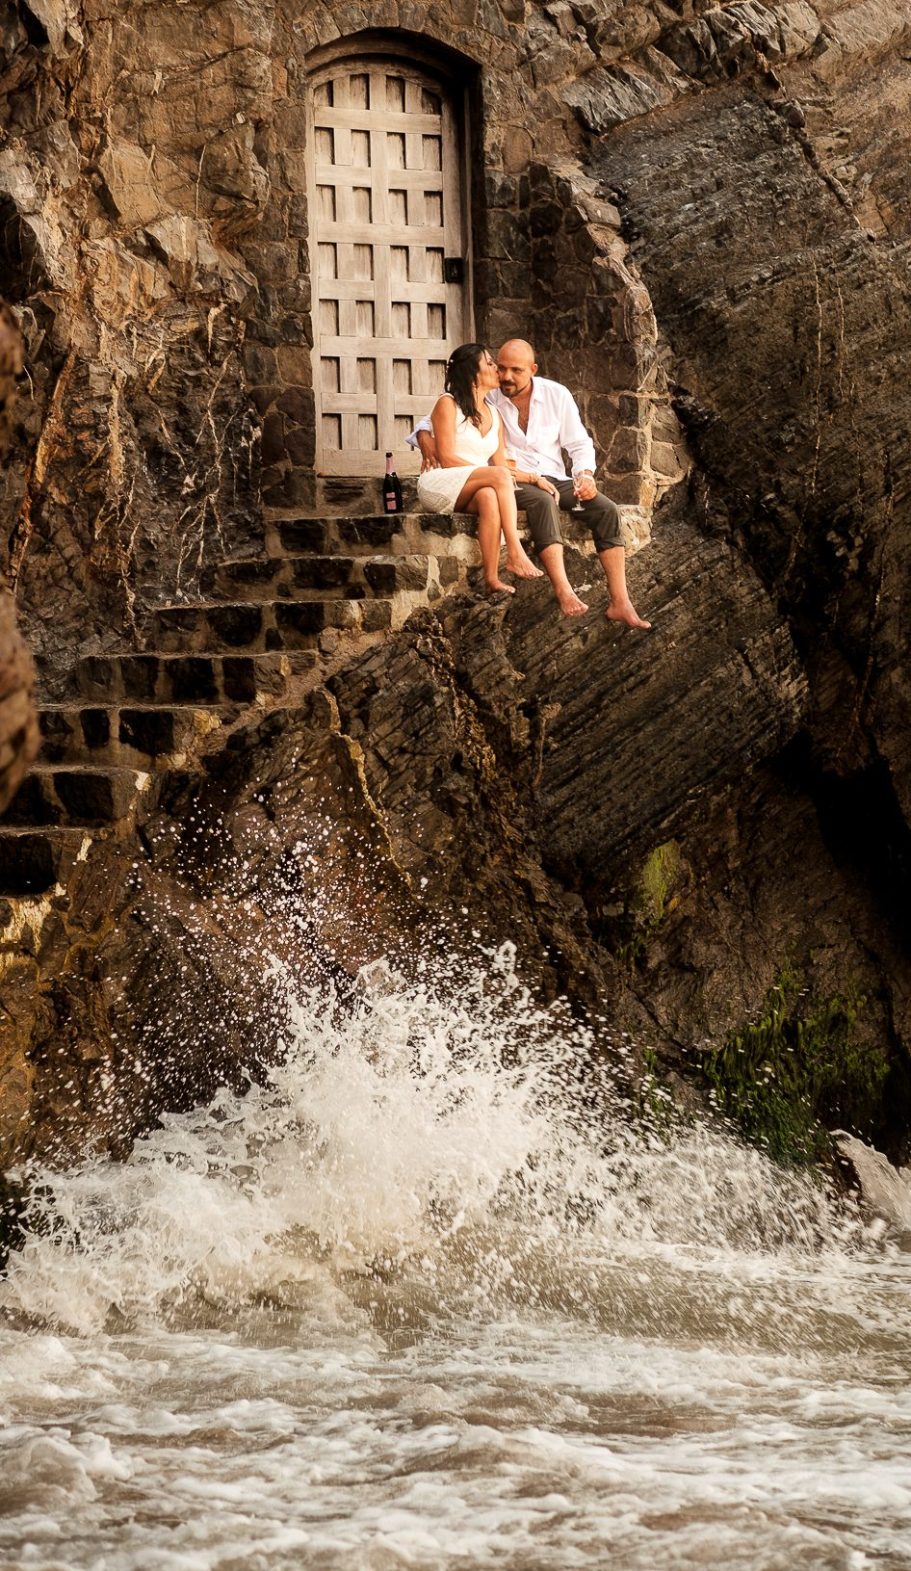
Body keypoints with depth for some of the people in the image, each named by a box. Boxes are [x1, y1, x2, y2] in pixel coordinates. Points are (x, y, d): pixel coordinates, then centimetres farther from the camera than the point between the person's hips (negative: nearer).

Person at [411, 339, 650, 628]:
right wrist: (425, 437, -17)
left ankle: (620, 603, -25)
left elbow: (579, 443, 11)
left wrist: (586, 474, -9)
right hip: (512, 483, -4)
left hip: (554, 479, 4)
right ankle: (564, 593, -50)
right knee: (543, 501, -38)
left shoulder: (557, 395, 5)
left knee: (606, 509, -20)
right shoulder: (486, 399, -1)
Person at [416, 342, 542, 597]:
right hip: (438, 486, -4)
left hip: (467, 497, 4)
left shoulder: (494, 415, 21)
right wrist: (490, 472, -18)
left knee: (488, 496, -35)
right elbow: (447, 458, -9)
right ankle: (516, 553, -42)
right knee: (498, 477, -32)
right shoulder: (448, 404, 0)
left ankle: (492, 576, -47)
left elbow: (501, 463, 11)